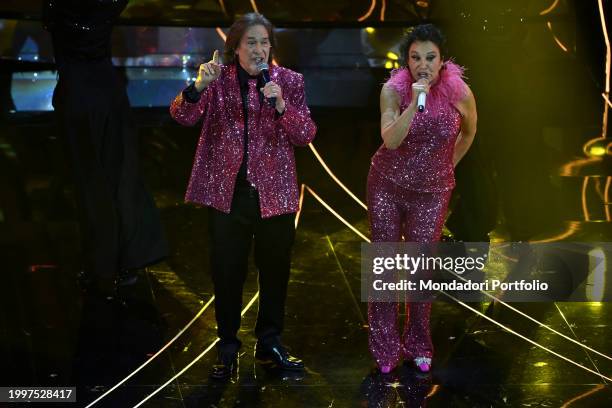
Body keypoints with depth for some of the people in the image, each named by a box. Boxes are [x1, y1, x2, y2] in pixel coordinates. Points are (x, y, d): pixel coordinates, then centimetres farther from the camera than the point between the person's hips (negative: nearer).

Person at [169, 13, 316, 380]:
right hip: (227, 191, -1)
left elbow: (306, 135, -5)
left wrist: (281, 105, -22)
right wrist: (199, 86, -29)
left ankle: (270, 343, 28)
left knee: (276, 270, 11)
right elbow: (183, 116, -11)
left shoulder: (289, 81, 0)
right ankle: (228, 348, 21)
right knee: (227, 271, 5)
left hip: (275, 192, 1)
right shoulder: (218, 77, 0)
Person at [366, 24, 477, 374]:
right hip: (387, 186, 0)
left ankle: (418, 345, 21)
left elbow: (469, 132, 10)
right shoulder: (393, 90, -14)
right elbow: (390, 140, -28)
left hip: (431, 191, 0)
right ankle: (385, 346, 18)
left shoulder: (460, 93, -12)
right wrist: (414, 103, -37)